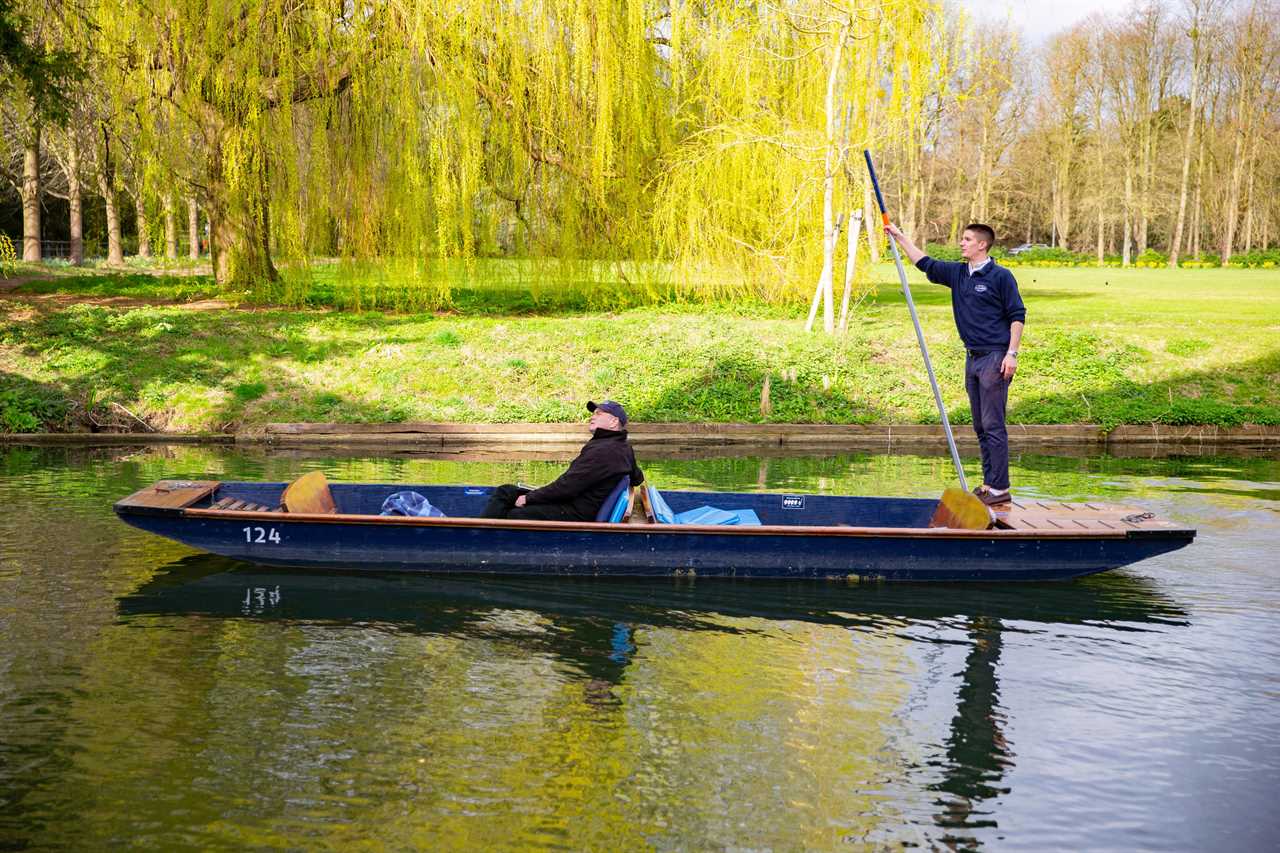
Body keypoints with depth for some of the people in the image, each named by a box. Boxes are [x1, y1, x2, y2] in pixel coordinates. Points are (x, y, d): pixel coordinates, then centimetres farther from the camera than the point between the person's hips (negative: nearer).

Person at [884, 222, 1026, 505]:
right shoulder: (957, 273, 12)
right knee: (980, 426, 10)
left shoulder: (1001, 276, -7)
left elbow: (1017, 316, -8)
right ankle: (988, 483, 17)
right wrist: (900, 236, 17)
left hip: (995, 358, -8)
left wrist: (1012, 354, -15)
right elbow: (924, 263, 19)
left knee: (993, 425, -8)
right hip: (972, 357, 8)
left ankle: (1000, 488, -6)